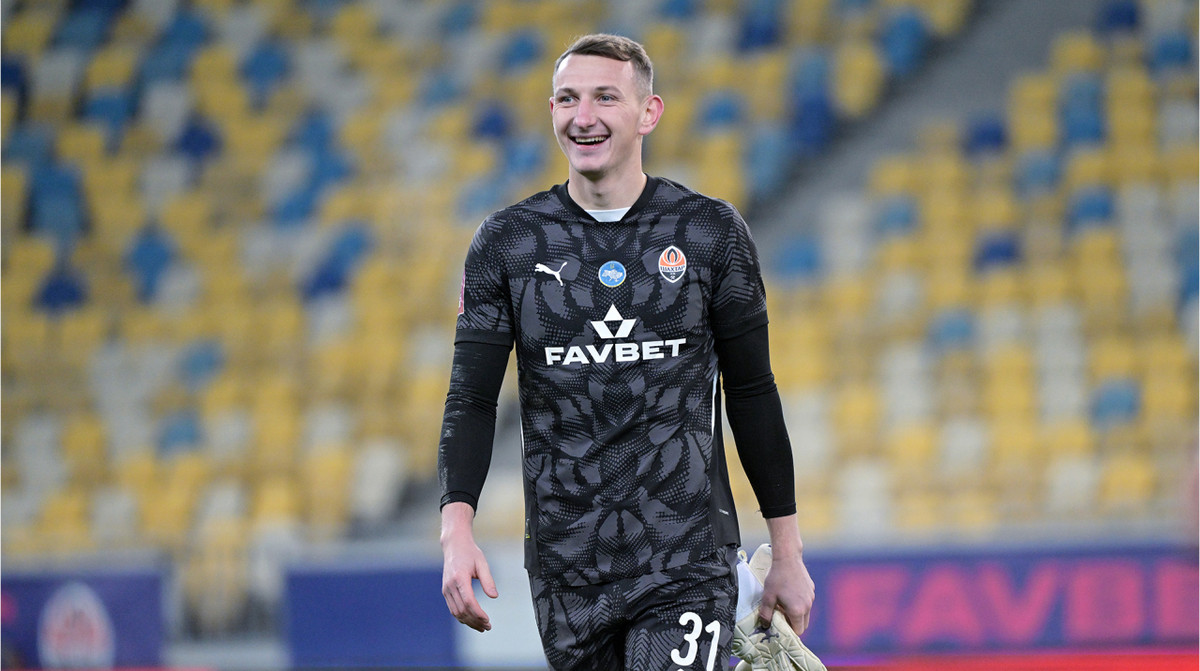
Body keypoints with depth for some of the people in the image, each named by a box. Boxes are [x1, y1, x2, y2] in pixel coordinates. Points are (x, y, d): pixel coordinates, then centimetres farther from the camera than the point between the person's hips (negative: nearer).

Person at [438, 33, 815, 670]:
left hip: (687, 564, -2)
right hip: (565, 567, 2)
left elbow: (751, 394, 9)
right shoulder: (505, 243, 4)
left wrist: (787, 553, 9)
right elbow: (472, 397, 2)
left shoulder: (712, 233, 3)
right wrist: (457, 526, -15)